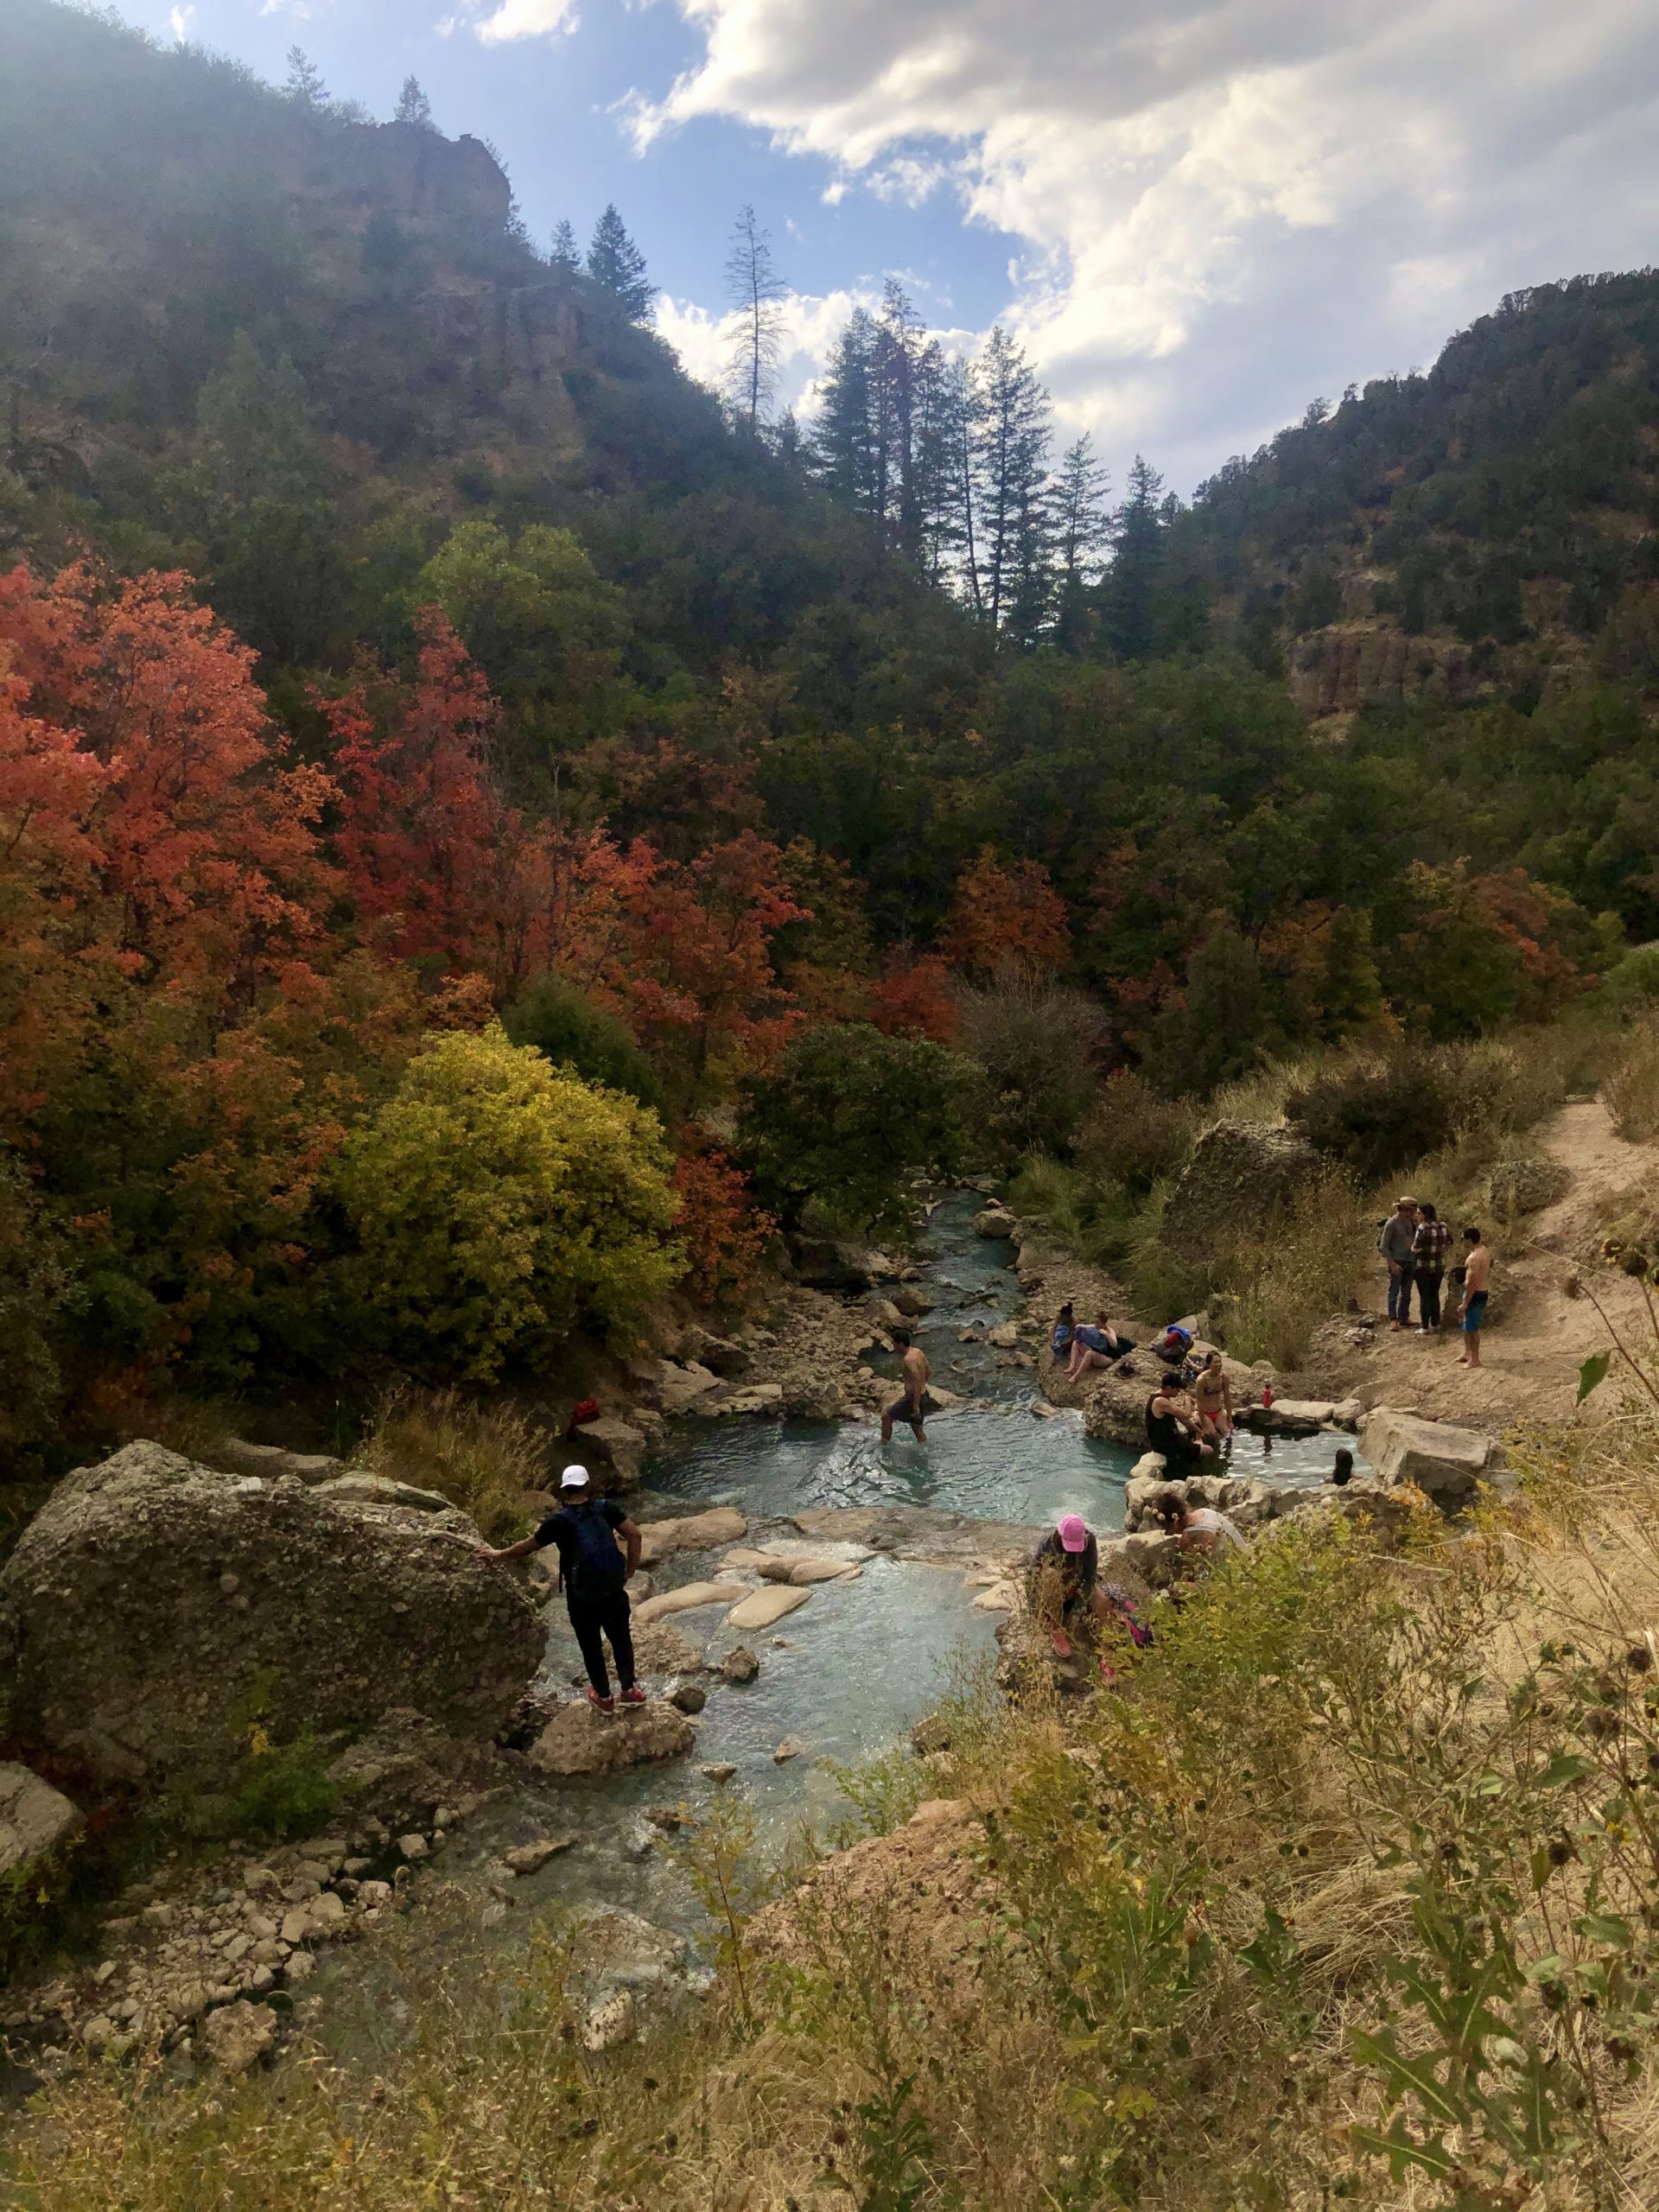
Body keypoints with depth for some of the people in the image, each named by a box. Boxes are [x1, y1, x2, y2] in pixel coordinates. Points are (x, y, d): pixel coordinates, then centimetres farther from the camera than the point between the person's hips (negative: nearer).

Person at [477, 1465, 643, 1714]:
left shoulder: (559, 1521, -14)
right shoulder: (606, 1508, -9)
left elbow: (527, 1546, -2)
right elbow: (634, 1536, -12)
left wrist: (498, 1555, 15)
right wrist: (629, 1571, 0)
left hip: (582, 1598, -2)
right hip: (614, 1591, 2)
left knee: (591, 1647, 18)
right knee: (621, 1640, 22)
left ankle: (604, 1697, 34)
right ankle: (629, 1691, 34)